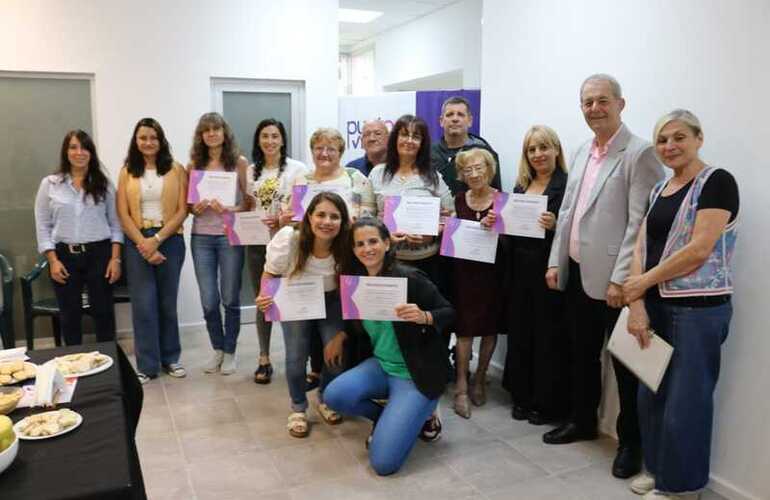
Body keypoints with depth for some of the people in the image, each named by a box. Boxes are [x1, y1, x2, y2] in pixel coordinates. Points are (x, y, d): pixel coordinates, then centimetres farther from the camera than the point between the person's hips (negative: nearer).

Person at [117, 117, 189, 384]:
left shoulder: (176, 170, 2)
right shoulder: (127, 172, 6)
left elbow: (182, 210, -4)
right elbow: (123, 214, 0)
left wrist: (156, 239, -12)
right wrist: (143, 244, -11)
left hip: (170, 240, 0)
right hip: (137, 242, 1)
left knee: (167, 302, 8)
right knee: (143, 303, 1)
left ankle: (170, 358, 22)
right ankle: (147, 365, 11)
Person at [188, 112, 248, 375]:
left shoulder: (239, 162, -1)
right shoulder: (194, 165, 7)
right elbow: (186, 203, 12)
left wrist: (230, 209, -19)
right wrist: (195, 208, -10)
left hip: (230, 236, -2)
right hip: (201, 238, 2)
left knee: (230, 299, 6)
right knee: (208, 301, 5)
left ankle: (230, 351, 22)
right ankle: (217, 349, 26)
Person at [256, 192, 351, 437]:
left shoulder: (345, 248, -28)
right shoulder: (289, 240, -30)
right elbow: (270, 274, -14)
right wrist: (264, 297, -31)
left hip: (330, 302, 1)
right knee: (296, 358, -12)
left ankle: (325, 400, 22)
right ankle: (298, 408, 19)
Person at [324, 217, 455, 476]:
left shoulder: (409, 278, -19)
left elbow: (449, 312, -13)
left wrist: (424, 317, -32)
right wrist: (341, 337, 2)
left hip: (415, 374, -6)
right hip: (379, 365, 6)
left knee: (383, 462, -14)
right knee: (334, 395, -23)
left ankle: (418, 414, 16)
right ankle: (388, 416, 7)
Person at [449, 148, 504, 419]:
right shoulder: (458, 200, 5)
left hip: (492, 271, -1)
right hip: (464, 270, 1)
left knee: (490, 326, 8)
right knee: (465, 327, 0)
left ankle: (479, 380, 26)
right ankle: (461, 387, 7)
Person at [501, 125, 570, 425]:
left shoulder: (567, 185, -7)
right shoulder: (520, 186, 13)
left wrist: (555, 225, -28)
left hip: (549, 270, -6)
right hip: (520, 269, 6)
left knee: (548, 335, 3)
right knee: (520, 332, 12)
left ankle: (548, 402, 17)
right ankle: (522, 396, 25)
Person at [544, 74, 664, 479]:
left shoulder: (639, 153, -11)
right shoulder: (582, 152, 13)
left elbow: (640, 222, -16)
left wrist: (621, 279, -19)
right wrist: (556, 261, 11)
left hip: (613, 278, -7)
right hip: (578, 273, 7)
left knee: (625, 363, 6)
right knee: (581, 354, 19)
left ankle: (630, 442, 22)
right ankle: (582, 421, 36)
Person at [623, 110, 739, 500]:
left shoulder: (716, 182, -9)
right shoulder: (659, 190, 13)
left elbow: (700, 249, -18)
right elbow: (641, 247, 6)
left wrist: (644, 282, -10)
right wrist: (637, 303, -6)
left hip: (698, 308, -7)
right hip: (657, 305, 7)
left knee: (685, 400, 4)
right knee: (651, 393, 13)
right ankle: (657, 468, 32)